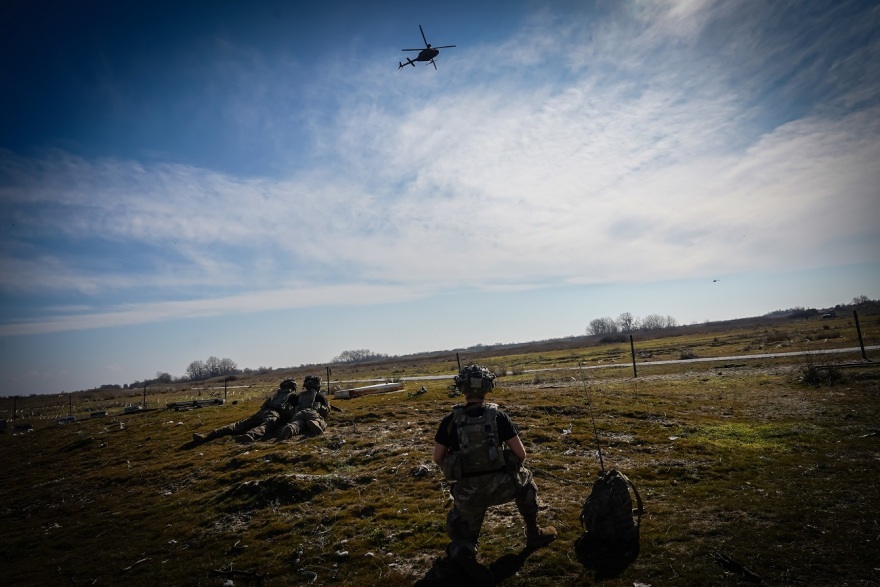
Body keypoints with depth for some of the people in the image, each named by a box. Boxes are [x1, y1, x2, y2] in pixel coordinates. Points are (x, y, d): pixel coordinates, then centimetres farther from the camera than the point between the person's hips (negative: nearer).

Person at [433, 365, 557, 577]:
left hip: (467, 493, 0)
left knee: (462, 533, 25)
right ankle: (534, 534, 37)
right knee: (525, 479, 33)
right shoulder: (497, 415, -7)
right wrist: (510, 466, 20)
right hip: (500, 486, 0)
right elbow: (521, 454, -2)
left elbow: (438, 458, 2)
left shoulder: (450, 420, -4)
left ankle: (462, 551, -8)